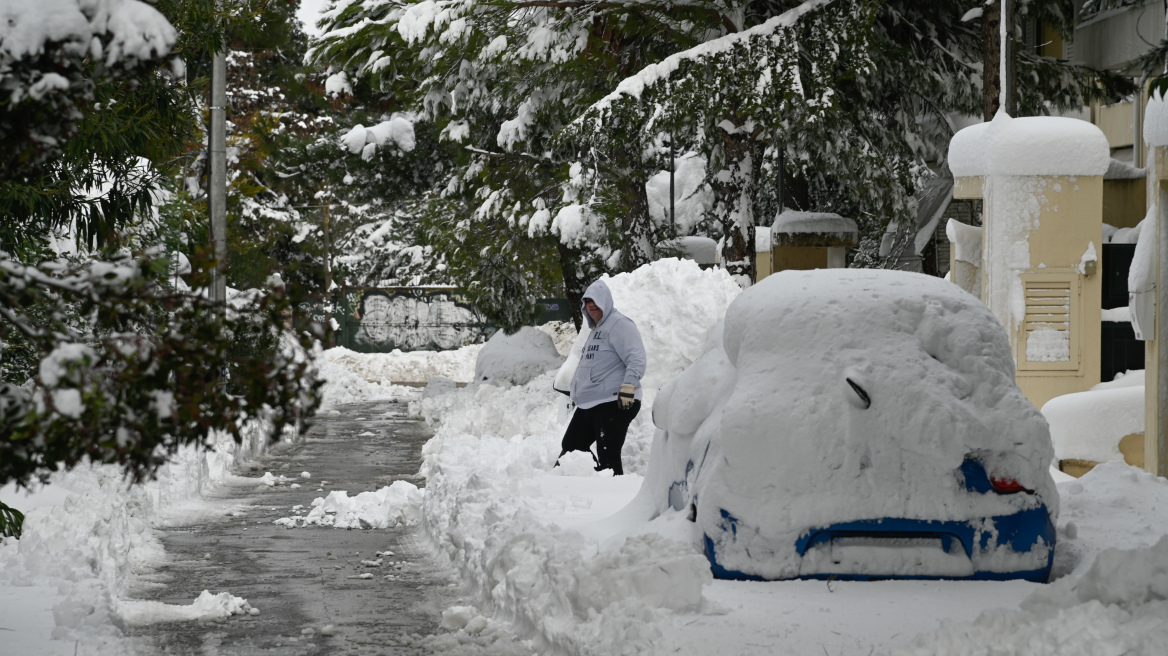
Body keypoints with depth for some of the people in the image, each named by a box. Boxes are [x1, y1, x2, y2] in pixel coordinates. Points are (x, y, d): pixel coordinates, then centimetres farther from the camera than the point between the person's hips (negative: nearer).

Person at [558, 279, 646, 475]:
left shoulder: (618, 324, -8)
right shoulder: (596, 329, 24)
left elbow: (636, 359, -20)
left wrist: (628, 387, -30)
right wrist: (577, 392, 36)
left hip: (614, 404, -11)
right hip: (588, 405, 11)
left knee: (608, 458, -15)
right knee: (570, 446, 15)